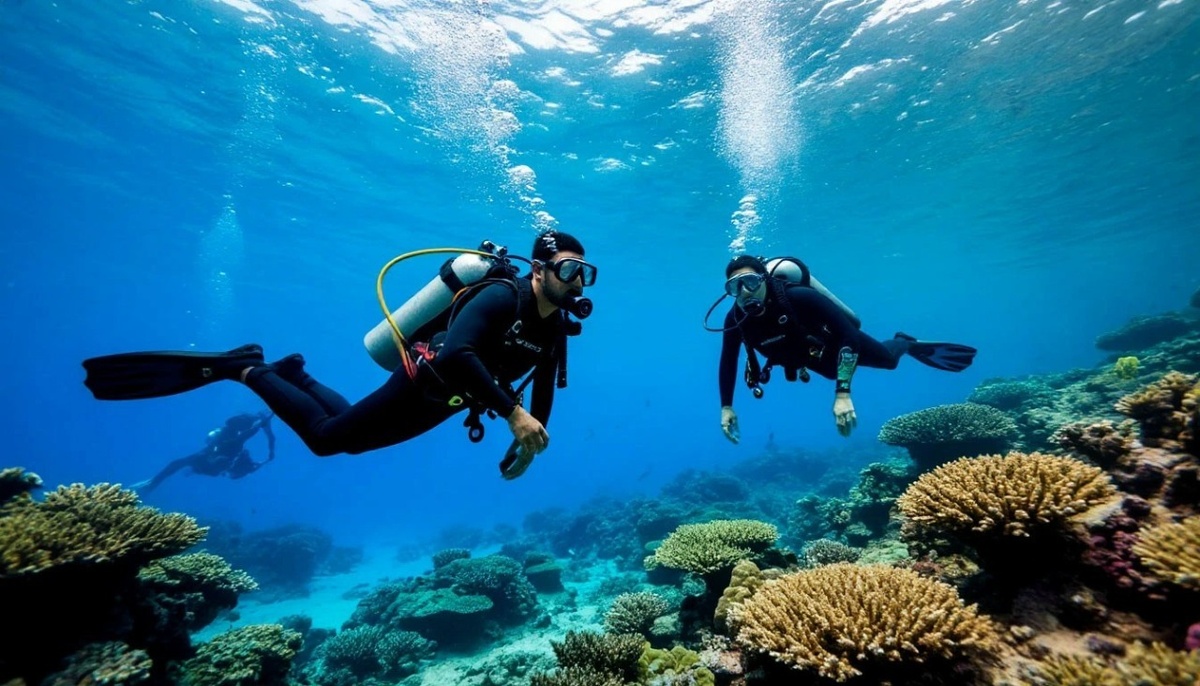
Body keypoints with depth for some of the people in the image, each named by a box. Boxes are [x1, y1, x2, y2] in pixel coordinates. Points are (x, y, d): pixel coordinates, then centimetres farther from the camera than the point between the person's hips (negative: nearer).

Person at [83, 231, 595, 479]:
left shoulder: (557, 328, -1)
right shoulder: (500, 296, -26)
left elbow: (543, 389, 10)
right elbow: (455, 353, -42)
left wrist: (529, 440, 3)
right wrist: (512, 412, -45)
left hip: (442, 405, 8)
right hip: (420, 386, -8)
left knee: (350, 440, 23)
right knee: (324, 435, 3)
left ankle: (294, 374, 40)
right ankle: (242, 368, 21)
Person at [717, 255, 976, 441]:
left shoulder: (798, 297, -43)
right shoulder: (735, 321, -32)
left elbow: (848, 333, -45)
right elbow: (728, 362, -15)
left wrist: (843, 394, -52)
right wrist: (726, 407, -19)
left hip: (835, 339, -4)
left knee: (887, 358, 18)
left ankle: (910, 345, 53)